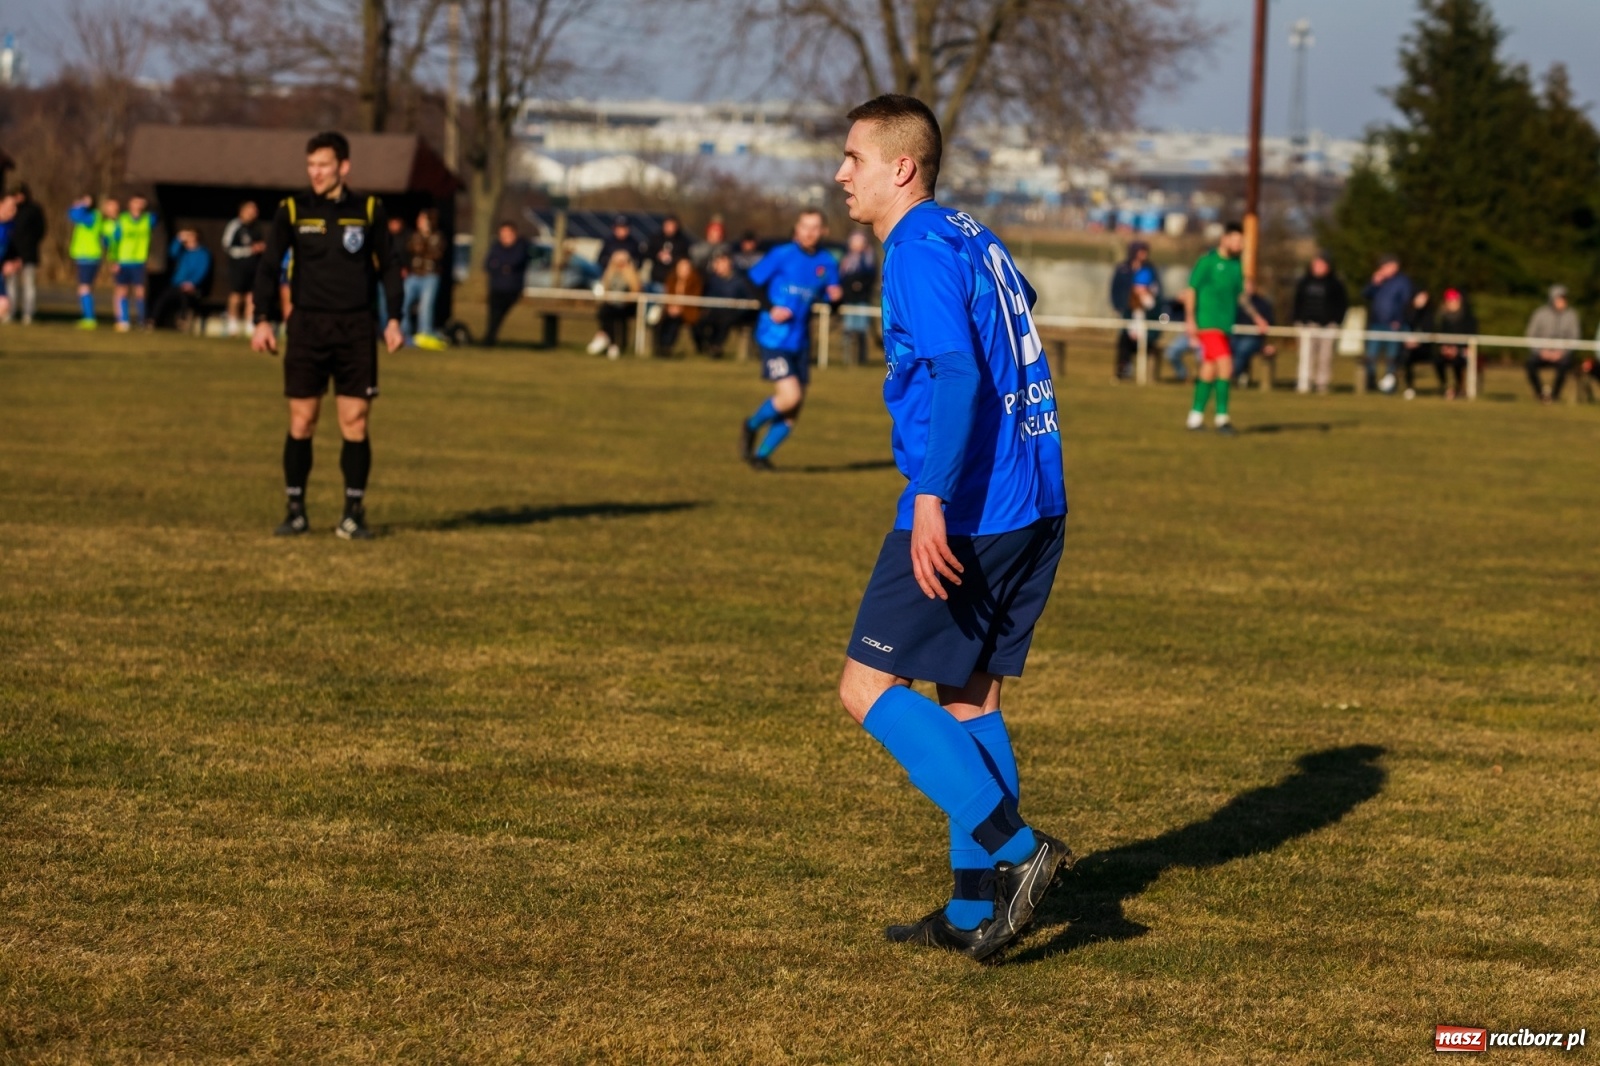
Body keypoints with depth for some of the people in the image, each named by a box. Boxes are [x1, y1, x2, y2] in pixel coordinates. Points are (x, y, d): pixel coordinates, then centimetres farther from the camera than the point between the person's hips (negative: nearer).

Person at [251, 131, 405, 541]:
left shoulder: (369, 211, 4)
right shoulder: (292, 210, 2)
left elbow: (387, 266, 10)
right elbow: (269, 266, 4)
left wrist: (393, 318, 1)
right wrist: (261, 319, -6)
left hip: (356, 328, 0)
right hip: (307, 326, 0)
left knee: (355, 421, -2)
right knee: (301, 420, 0)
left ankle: (353, 514, 4)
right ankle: (296, 511, 8)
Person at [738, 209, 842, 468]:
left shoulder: (827, 264, 5)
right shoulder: (782, 255, -7)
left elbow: (832, 298, 13)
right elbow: (754, 280, 0)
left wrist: (836, 296, -11)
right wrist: (770, 308, -13)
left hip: (800, 340, 5)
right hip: (774, 337, -5)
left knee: (792, 412, 5)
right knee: (790, 396, -18)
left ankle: (762, 454, 21)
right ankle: (752, 427, 9)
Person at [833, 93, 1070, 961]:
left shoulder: (920, 249, -11)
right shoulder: (974, 239, 17)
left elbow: (958, 374, -23)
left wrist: (932, 500, -30)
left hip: (963, 513, -9)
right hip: (1036, 506, 9)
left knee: (867, 688, -4)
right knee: (969, 696, 14)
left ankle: (1013, 849, -11)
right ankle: (976, 908, 15)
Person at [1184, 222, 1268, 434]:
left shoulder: (1236, 264, 12)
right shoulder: (1207, 261, -8)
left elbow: (1239, 294, 23)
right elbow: (1191, 290, -8)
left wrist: (1255, 316, 17)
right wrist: (1190, 319, -15)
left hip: (1226, 325, 7)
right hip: (1208, 322, -7)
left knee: (1209, 369, 10)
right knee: (1225, 366, -15)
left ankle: (1196, 415, 18)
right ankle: (1221, 416, -12)